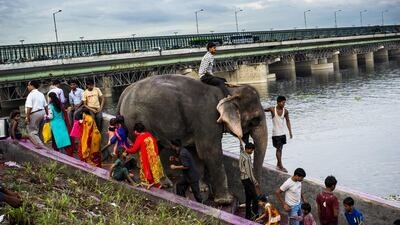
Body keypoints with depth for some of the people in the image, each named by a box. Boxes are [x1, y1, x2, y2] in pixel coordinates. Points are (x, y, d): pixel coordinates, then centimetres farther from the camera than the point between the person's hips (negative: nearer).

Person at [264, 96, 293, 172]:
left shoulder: (285, 111, -4)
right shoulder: (272, 109, -13)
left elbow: (287, 121, 6)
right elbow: (262, 110, -5)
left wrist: (290, 132, 5)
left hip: (283, 133, 4)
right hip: (276, 133, -4)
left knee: (280, 149, 13)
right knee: (278, 149, -3)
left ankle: (278, 164, 25)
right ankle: (281, 166, 2)